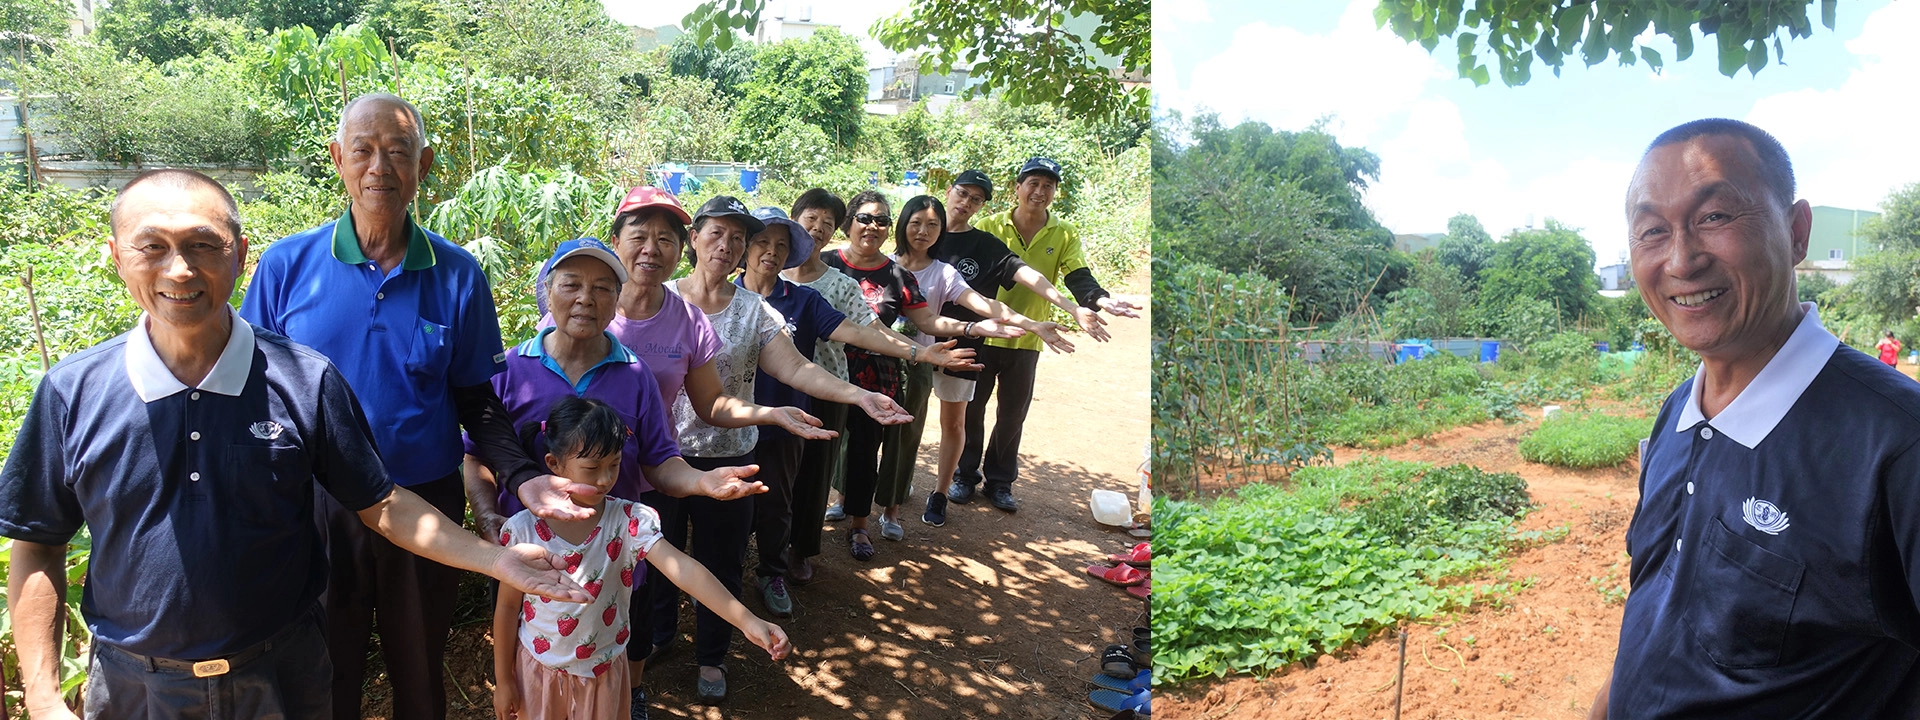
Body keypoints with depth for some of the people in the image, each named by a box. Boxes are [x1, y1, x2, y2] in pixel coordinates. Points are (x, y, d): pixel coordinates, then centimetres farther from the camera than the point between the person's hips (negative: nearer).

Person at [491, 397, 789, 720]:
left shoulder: (629, 521, -18)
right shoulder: (522, 530, -16)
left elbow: (682, 569, -31)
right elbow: (507, 607, -5)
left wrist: (746, 620, -44)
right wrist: (502, 680, 1)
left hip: (603, 672, 1)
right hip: (538, 670, 0)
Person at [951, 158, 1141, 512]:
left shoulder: (1065, 236, 1)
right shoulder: (988, 227, -4)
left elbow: (1078, 277, -11)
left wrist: (1098, 299, -33)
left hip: (1025, 340, 2)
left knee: (1013, 415, 10)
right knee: (971, 408, 8)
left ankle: (999, 481, 26)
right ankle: (965, 475, 25)